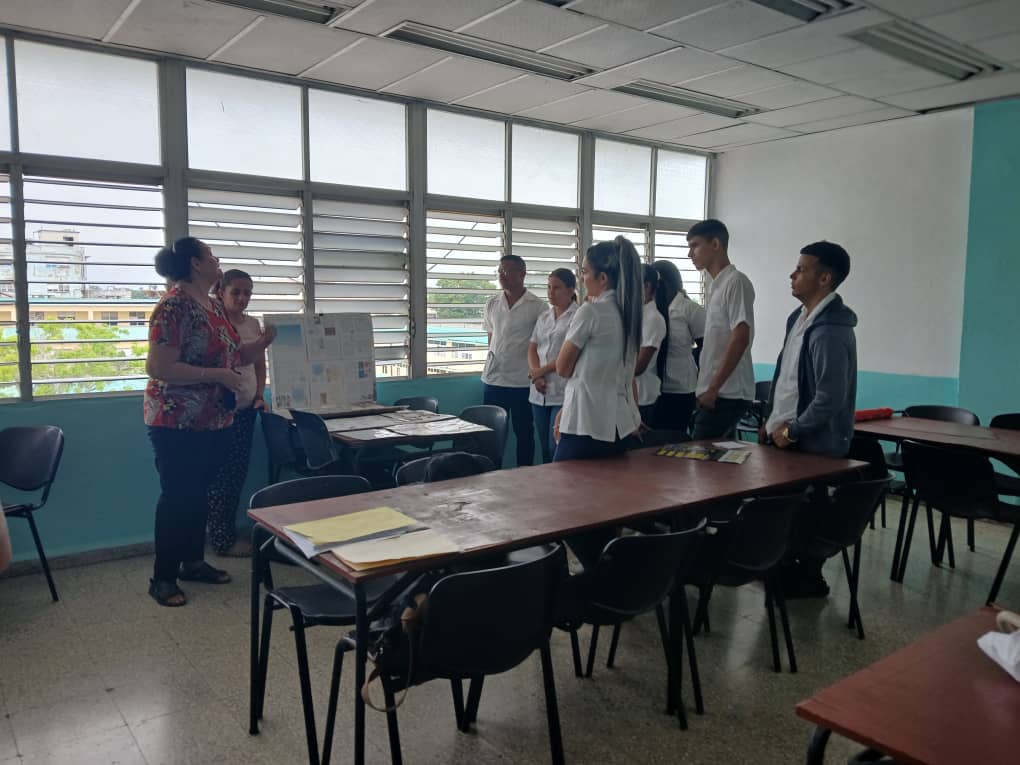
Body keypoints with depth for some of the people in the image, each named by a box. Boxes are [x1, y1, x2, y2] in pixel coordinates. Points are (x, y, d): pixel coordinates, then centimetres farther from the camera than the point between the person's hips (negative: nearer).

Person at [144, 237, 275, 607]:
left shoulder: (214, 306, 11)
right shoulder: (174, 306, -17)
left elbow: (233, 355, 17)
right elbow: (158, 368, -23)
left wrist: (265, 341, 1)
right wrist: (216, 375, -25)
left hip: (215, 421, 8)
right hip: (178, 423, -8)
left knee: (199, 493, 16)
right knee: (176, 497, 0)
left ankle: (193, 561, 30)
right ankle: (163, 578, 12)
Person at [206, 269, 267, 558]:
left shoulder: (253, 324, 10)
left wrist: (260, 395, 8)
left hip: (246, 408, 6)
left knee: (238, 473, 11)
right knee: (221, 475, -1)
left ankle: (228, 531, 23)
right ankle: (222, 540, 9)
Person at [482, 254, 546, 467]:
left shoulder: (537, 306, -5)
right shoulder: (492, 305, 8)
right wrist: (494, 361, 14)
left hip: (523, 381, -4)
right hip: (492, 379, 4)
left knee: (524, 433, 7)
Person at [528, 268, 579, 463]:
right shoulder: (544, 317, 16)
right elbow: (532, 348, 13)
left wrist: (541, 370, -8)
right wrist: (536, 376, -4)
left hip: (563, 393, -6)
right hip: (540, 393, 6)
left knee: (556, 449, -8)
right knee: (545, 448, 11)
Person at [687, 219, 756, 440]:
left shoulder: (736, 282, -10)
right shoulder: (713, 288, 17)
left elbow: (740, 339, -18)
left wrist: (713, 388, -18)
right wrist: (704, 388, 16)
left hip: (726, 393, -8)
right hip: (713, 392, 8)